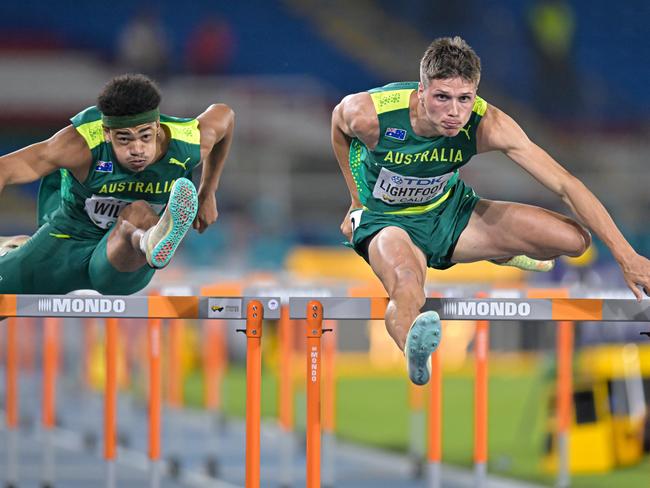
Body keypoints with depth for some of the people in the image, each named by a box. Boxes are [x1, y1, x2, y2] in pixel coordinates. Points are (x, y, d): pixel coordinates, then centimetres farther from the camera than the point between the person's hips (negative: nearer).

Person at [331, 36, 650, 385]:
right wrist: (357, 201, 4)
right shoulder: (370, 114, -30)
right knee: (407, 290, -41)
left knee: (575, 239, -5)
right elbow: (339, 122, -2)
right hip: (386, 219, -4)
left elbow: (565, 185, -25)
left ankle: (502, 253, 27)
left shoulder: (487, 125, -27)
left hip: (449, 211, 4)